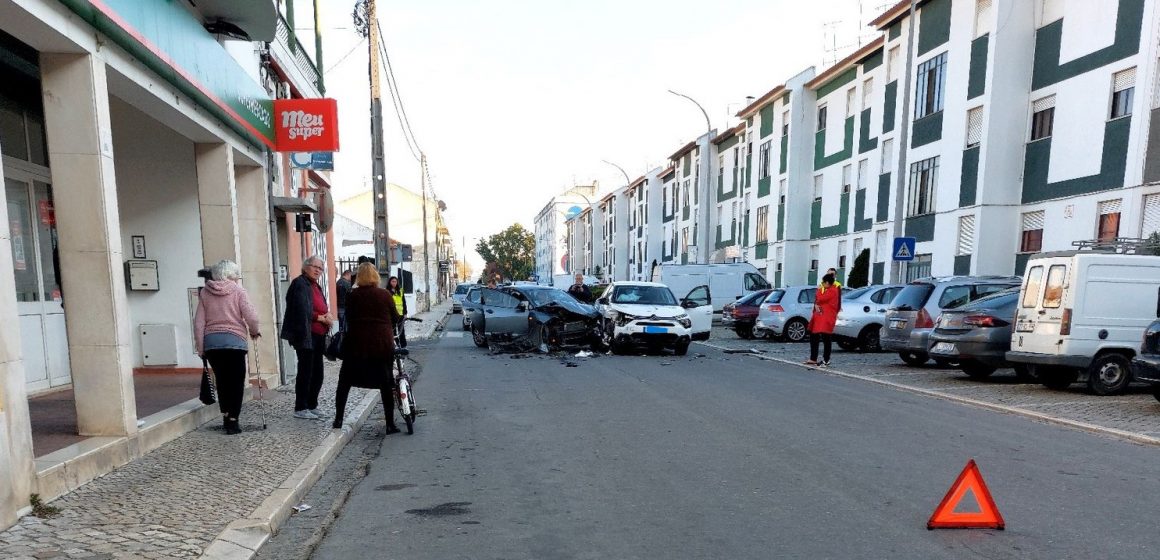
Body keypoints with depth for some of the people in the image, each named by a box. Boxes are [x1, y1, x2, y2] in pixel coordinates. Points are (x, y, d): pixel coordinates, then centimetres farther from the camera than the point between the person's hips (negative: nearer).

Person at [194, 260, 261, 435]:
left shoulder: (205, 292, 7)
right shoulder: (238, 291, -3)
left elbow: (199, 322, 4)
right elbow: (251, 317, -10)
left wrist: (200, 347, 8)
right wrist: (254, 332, 9)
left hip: (211, 341, 4)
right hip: (234, 340, -4)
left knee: (221, 380, 17)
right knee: (236, 381, 3)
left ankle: (225, 416, 19)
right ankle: (232, 421, 2)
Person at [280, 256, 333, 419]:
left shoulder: (316, 286, 19)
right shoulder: (300, 284, -9)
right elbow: (302, 311, -18)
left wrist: (326, 317, 3)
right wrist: (321, 318, -13)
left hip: (318, 336, 9)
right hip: (306, 335, -9)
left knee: (317, 374, 12)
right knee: (306, 372, -4)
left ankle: (312, 406, 22)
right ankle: (300, 409, 5)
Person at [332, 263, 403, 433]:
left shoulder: (352, 296, 1)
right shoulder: (385, 295, -1)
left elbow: (348, 318, 7)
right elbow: (396, 318, 6)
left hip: (356, 344, 0)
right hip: (383, 345, 0)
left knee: (344, 382, 17)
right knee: (386, 384, 8)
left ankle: (338, 419, 19)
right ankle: (390, 424, 9)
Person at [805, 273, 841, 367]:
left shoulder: (833, 290, -13)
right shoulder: (824, 289, 16)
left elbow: (820, 299, -20)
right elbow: (816, 300, 14)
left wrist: (819, 290, 0)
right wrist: (816, 305, -7)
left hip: (827, 317, -10)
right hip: (819, 316, 10)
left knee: (826, 338, -6)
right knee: (813, 337, 11)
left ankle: (826, 360, 2)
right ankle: (813, 359, 19)